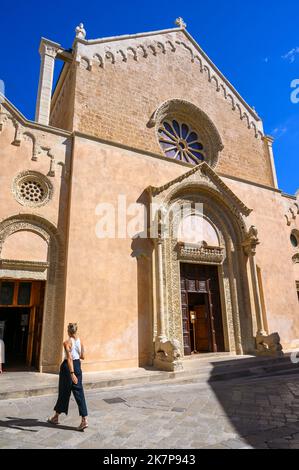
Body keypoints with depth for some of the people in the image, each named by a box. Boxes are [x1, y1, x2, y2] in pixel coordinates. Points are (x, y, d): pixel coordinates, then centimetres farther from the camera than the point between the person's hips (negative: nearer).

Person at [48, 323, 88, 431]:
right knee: (79, 393, 7)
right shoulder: (80, 341, 2)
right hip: (77, 366, 5)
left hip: (68, 366, -5)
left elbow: (69, 358, -24)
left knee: (64, 392, 12)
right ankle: (84, 420, 3)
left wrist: (71, 373, -28)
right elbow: (82, 356, 8)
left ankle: (56, 417, 33)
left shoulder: (67, 343, -15)